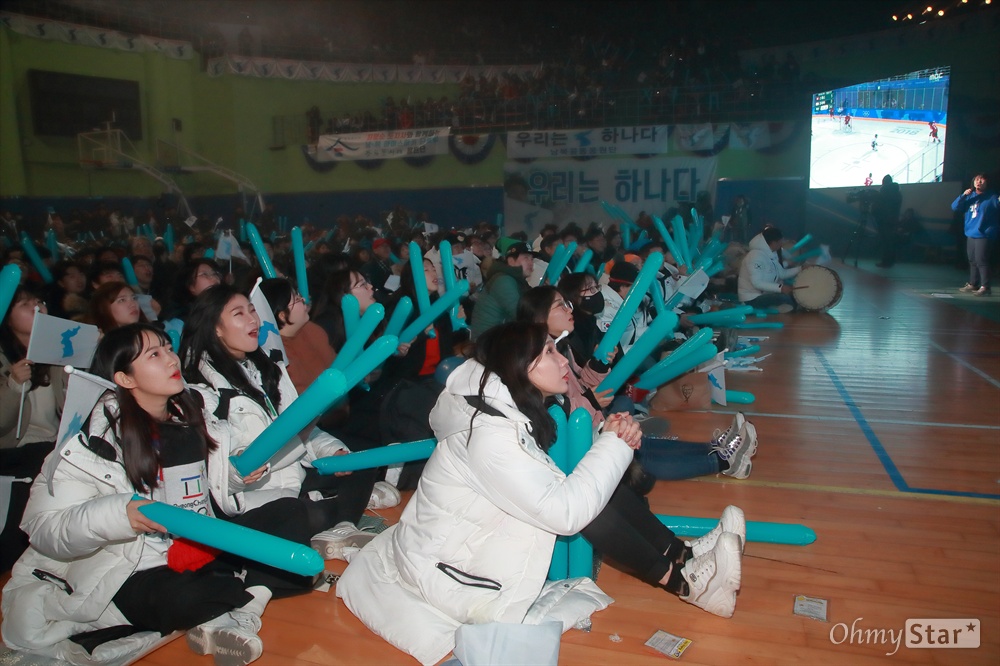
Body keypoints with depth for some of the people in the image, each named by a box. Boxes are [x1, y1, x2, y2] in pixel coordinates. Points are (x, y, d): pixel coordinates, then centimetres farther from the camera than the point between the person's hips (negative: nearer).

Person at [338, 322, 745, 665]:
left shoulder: (503, 403, -2)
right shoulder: (489, 433, -30)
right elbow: (566, 511, -33)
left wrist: (613, 436, -15)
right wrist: (612, 444, -20)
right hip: (452, 572, -9)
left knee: (601, 488, -3)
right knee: (582, 505, -18)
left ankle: (684, 556, 1)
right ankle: (681, 580, -2)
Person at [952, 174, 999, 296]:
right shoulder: (970, 196, 12)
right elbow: (955, 207, 6)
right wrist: (963, 196, -7)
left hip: (984, 235, -7)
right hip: (970, 234, 7)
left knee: (981, 261, -10)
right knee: (972, 261, 14)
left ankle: (985, 287, -7)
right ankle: (972, 284, 24)